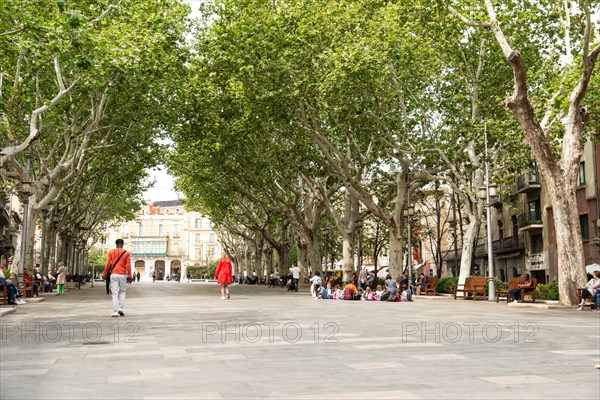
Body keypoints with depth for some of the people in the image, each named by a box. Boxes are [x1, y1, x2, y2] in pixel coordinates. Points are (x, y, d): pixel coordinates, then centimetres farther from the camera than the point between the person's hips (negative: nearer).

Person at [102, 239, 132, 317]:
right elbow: (128, 265, -3)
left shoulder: (111, 252, 3)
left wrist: (104, 274, 6)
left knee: (115, 293, 1)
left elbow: (108, 264, -1)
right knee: (122, 291, 17)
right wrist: (130, 275, 2)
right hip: (122, 275, 0)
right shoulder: (126, 253, 2)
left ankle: (115, 312, -3)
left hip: (113, 275, 0)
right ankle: (121, 308, 4)